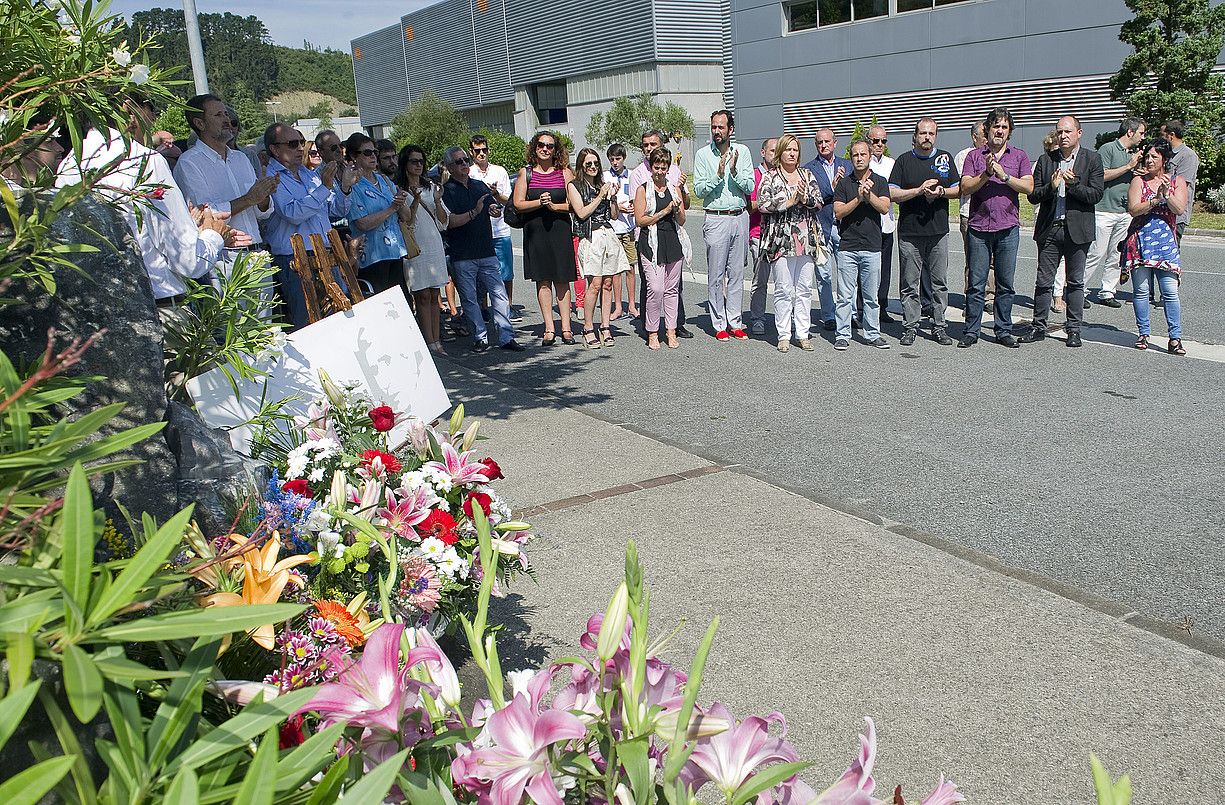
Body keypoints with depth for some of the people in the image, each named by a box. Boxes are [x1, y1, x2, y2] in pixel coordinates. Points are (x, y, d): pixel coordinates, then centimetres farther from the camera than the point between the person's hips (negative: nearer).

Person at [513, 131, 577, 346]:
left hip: (560, 229, 0)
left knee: (562, 280, 1)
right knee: (543, 280, 2)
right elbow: (518, 204, 0)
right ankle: (549, 329, 5)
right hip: (535, 231, 1)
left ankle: (566, 328, 5)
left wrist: (554, 206, -14)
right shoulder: (525, 173, 6)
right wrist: (540, 202, -14)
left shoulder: (564, 173, 5)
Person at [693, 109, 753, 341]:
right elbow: (699, 189, -6)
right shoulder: (703, 154, 0)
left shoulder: (742, 151, 6)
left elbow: (749, 187, 1)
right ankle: (719, 324, 8)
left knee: (737, 273, 7)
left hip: (740, 217, 3)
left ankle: (735, 322, 15)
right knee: (716, 274, 0)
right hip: (715, 219, -2)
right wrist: (718, 174, -19)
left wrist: (734, 172, -15)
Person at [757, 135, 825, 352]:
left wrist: (805, 198, -11)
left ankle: (802, 333, 11)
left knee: (804, 288, 5)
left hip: (807, 240, 4)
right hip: (781, 240, -4)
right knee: (784, 289, -3)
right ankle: (784, 335, 4)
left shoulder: (808, 174, 14)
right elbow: (763, 204, -9)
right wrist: (790, 201, -11)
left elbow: (819, 201, 9)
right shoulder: (770, 177, 3)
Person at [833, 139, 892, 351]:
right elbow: (838, 212, -5)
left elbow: (885, 208, -5)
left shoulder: (879, 182, 8)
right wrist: (859, 198, -14)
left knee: (871, 296, 7)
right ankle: (843, 335, 6)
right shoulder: (844, 183, 6)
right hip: (847, 247, -1)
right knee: (845, 295, 0)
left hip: (872, 247, 1)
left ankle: (872, 334, 16)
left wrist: (869, 194, -17)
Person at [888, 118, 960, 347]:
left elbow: (958, 189, 12)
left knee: (940, 282, 5)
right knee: (910, 283, 3)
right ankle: (910, 327, 11)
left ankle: (939, 327, 14)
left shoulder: (945, 158, 10)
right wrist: (919, 190, -15)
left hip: (938, 232, 2)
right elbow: (892, 194, -4)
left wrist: (941, 192, -8)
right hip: (910, 233, -2)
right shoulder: (904, 160, 3)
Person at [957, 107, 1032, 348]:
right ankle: (971, 331, 7)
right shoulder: (974, 156, 8)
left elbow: (1028, 186, -3)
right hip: (978, 227, -1)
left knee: (1005, 283, 6)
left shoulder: (1019, 156, 9)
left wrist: (1004, 175, -13)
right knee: (976, 282, 0)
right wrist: (986, 174, -16)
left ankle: (1004, 331, 14)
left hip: (1008, 228, 1)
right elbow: (965, 188, -3)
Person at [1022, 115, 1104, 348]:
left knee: (1075, 282, 6)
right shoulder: (1045, 160, 7)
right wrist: (1051, 187, -14)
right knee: (1044, 281, 4)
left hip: (1077, 230, -2)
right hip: (1049, 229, 2)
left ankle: (1074, 329, 14)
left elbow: (1096, 194, -6)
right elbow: (1033, 196, 3)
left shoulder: (1092, 159, 2)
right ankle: (1039, 327, 13)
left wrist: (1072, 183, -17)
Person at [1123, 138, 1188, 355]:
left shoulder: (1178, 181, 9)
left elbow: (1179, 209, -4)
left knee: (1170, 291, -7)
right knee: (1141, 290, 1)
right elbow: (1133, 209, -7)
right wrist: (1155, 200, -19)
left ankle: (1175, 338, -3)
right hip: (1140, 240, 0)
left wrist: (1166, 194, -17)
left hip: (1166, 241, 0)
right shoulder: (1138, 181, 7)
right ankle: (1143, 334, 13)